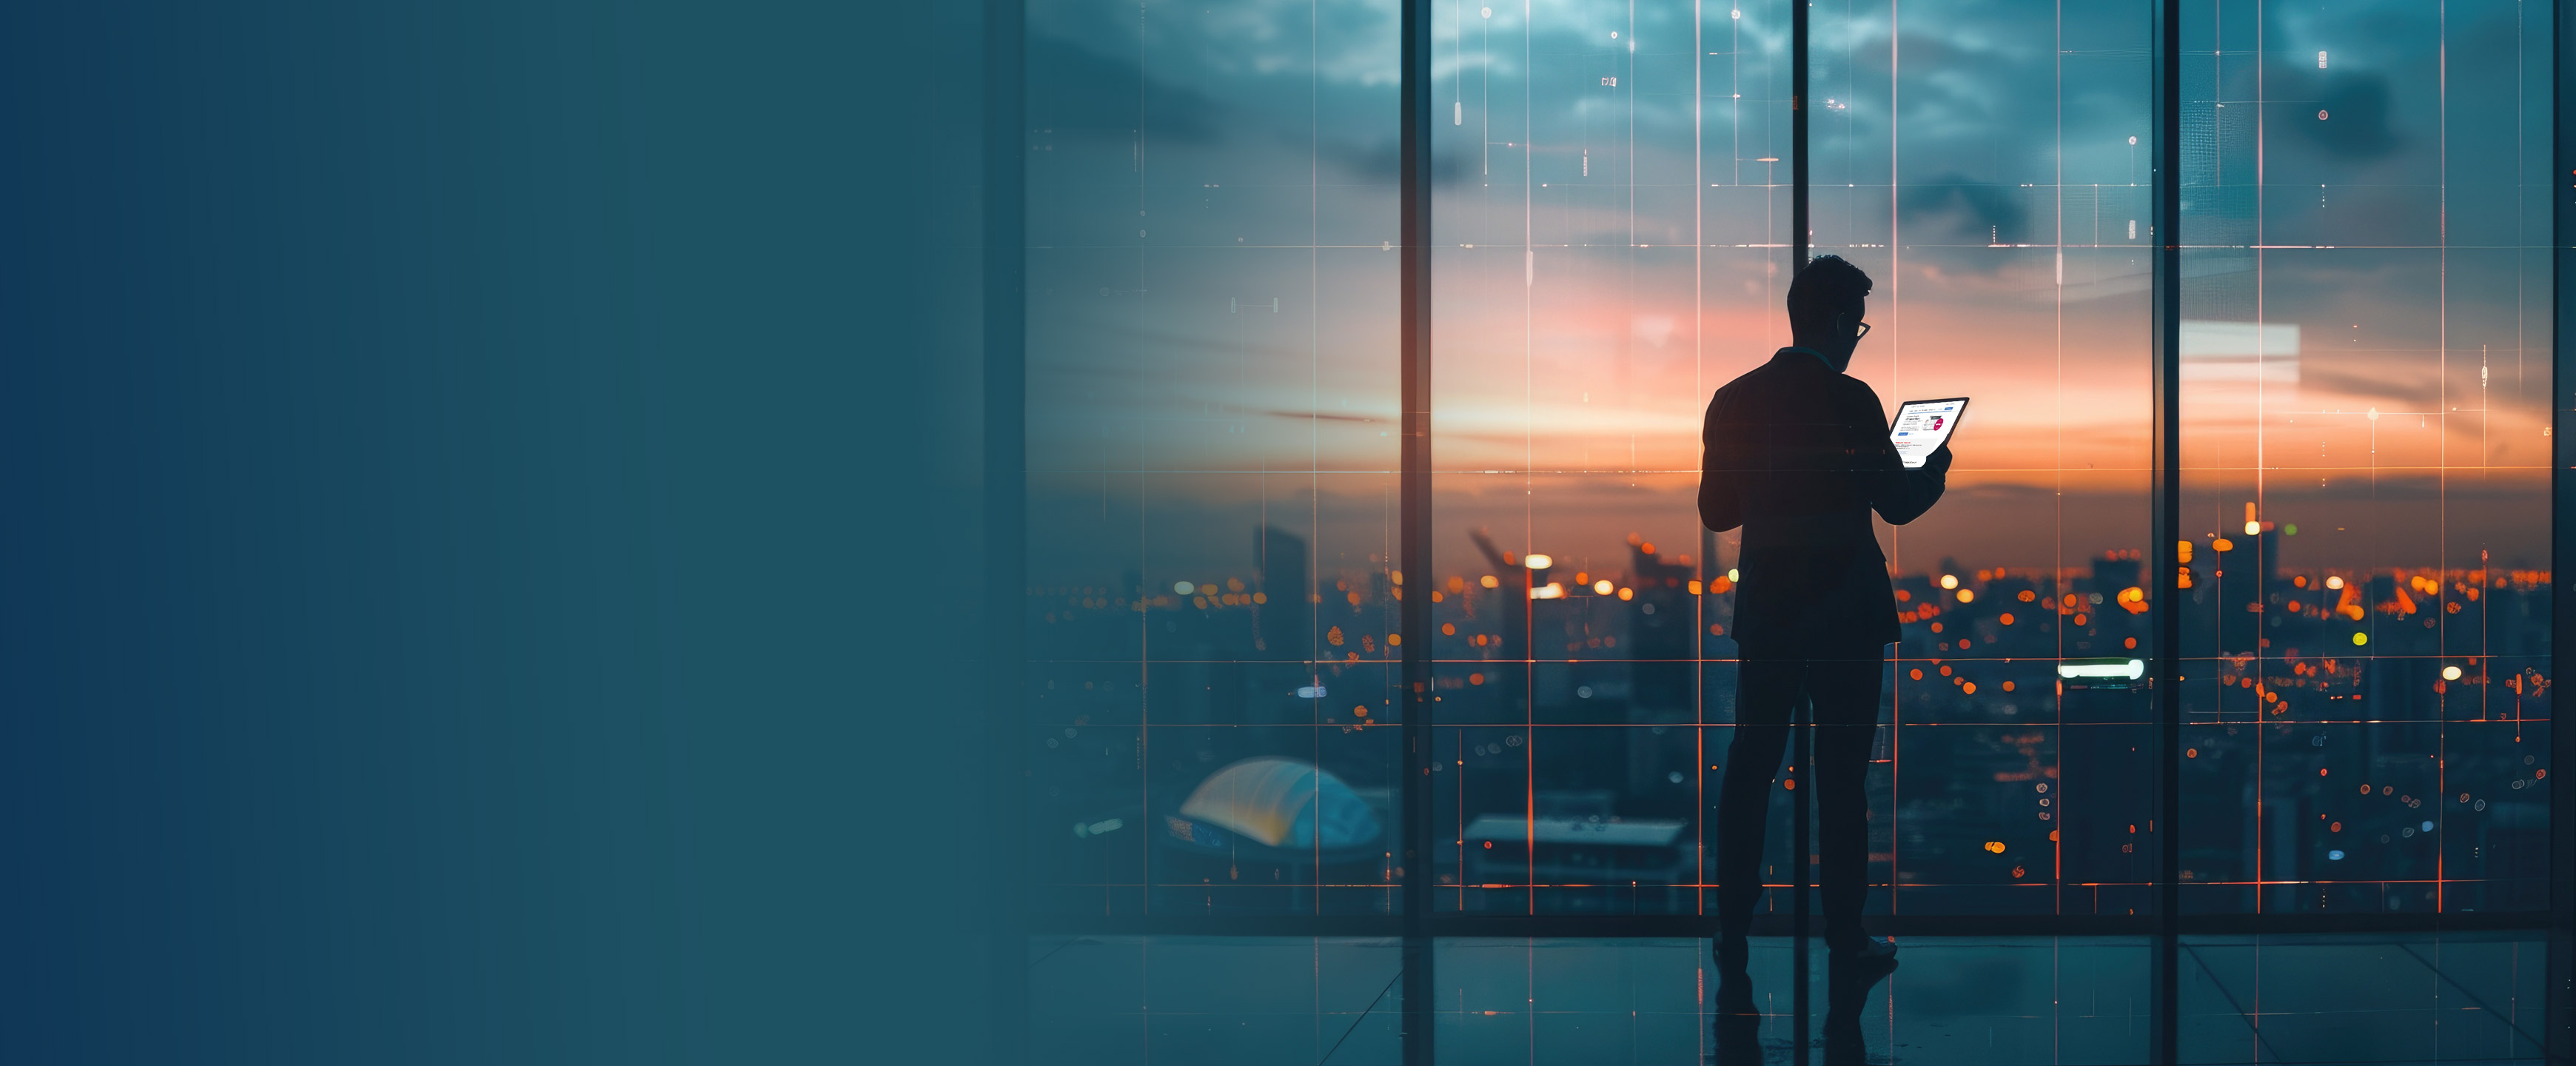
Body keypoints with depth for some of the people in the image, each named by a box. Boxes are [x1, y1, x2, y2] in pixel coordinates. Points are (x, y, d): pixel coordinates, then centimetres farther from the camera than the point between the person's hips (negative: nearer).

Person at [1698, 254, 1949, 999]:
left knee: (1750, 765, 9)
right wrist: (1936, 468, 11)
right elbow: (1897, 503, -9)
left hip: (1764, 609, 4)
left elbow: (1715, 511, 6)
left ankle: (1732, 931, 10)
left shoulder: (1733, 400, 1)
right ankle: (1845, 937, 11)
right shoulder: (1850, 401, -14)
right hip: (1844, 612, -4)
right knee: (1841, 775, 4)